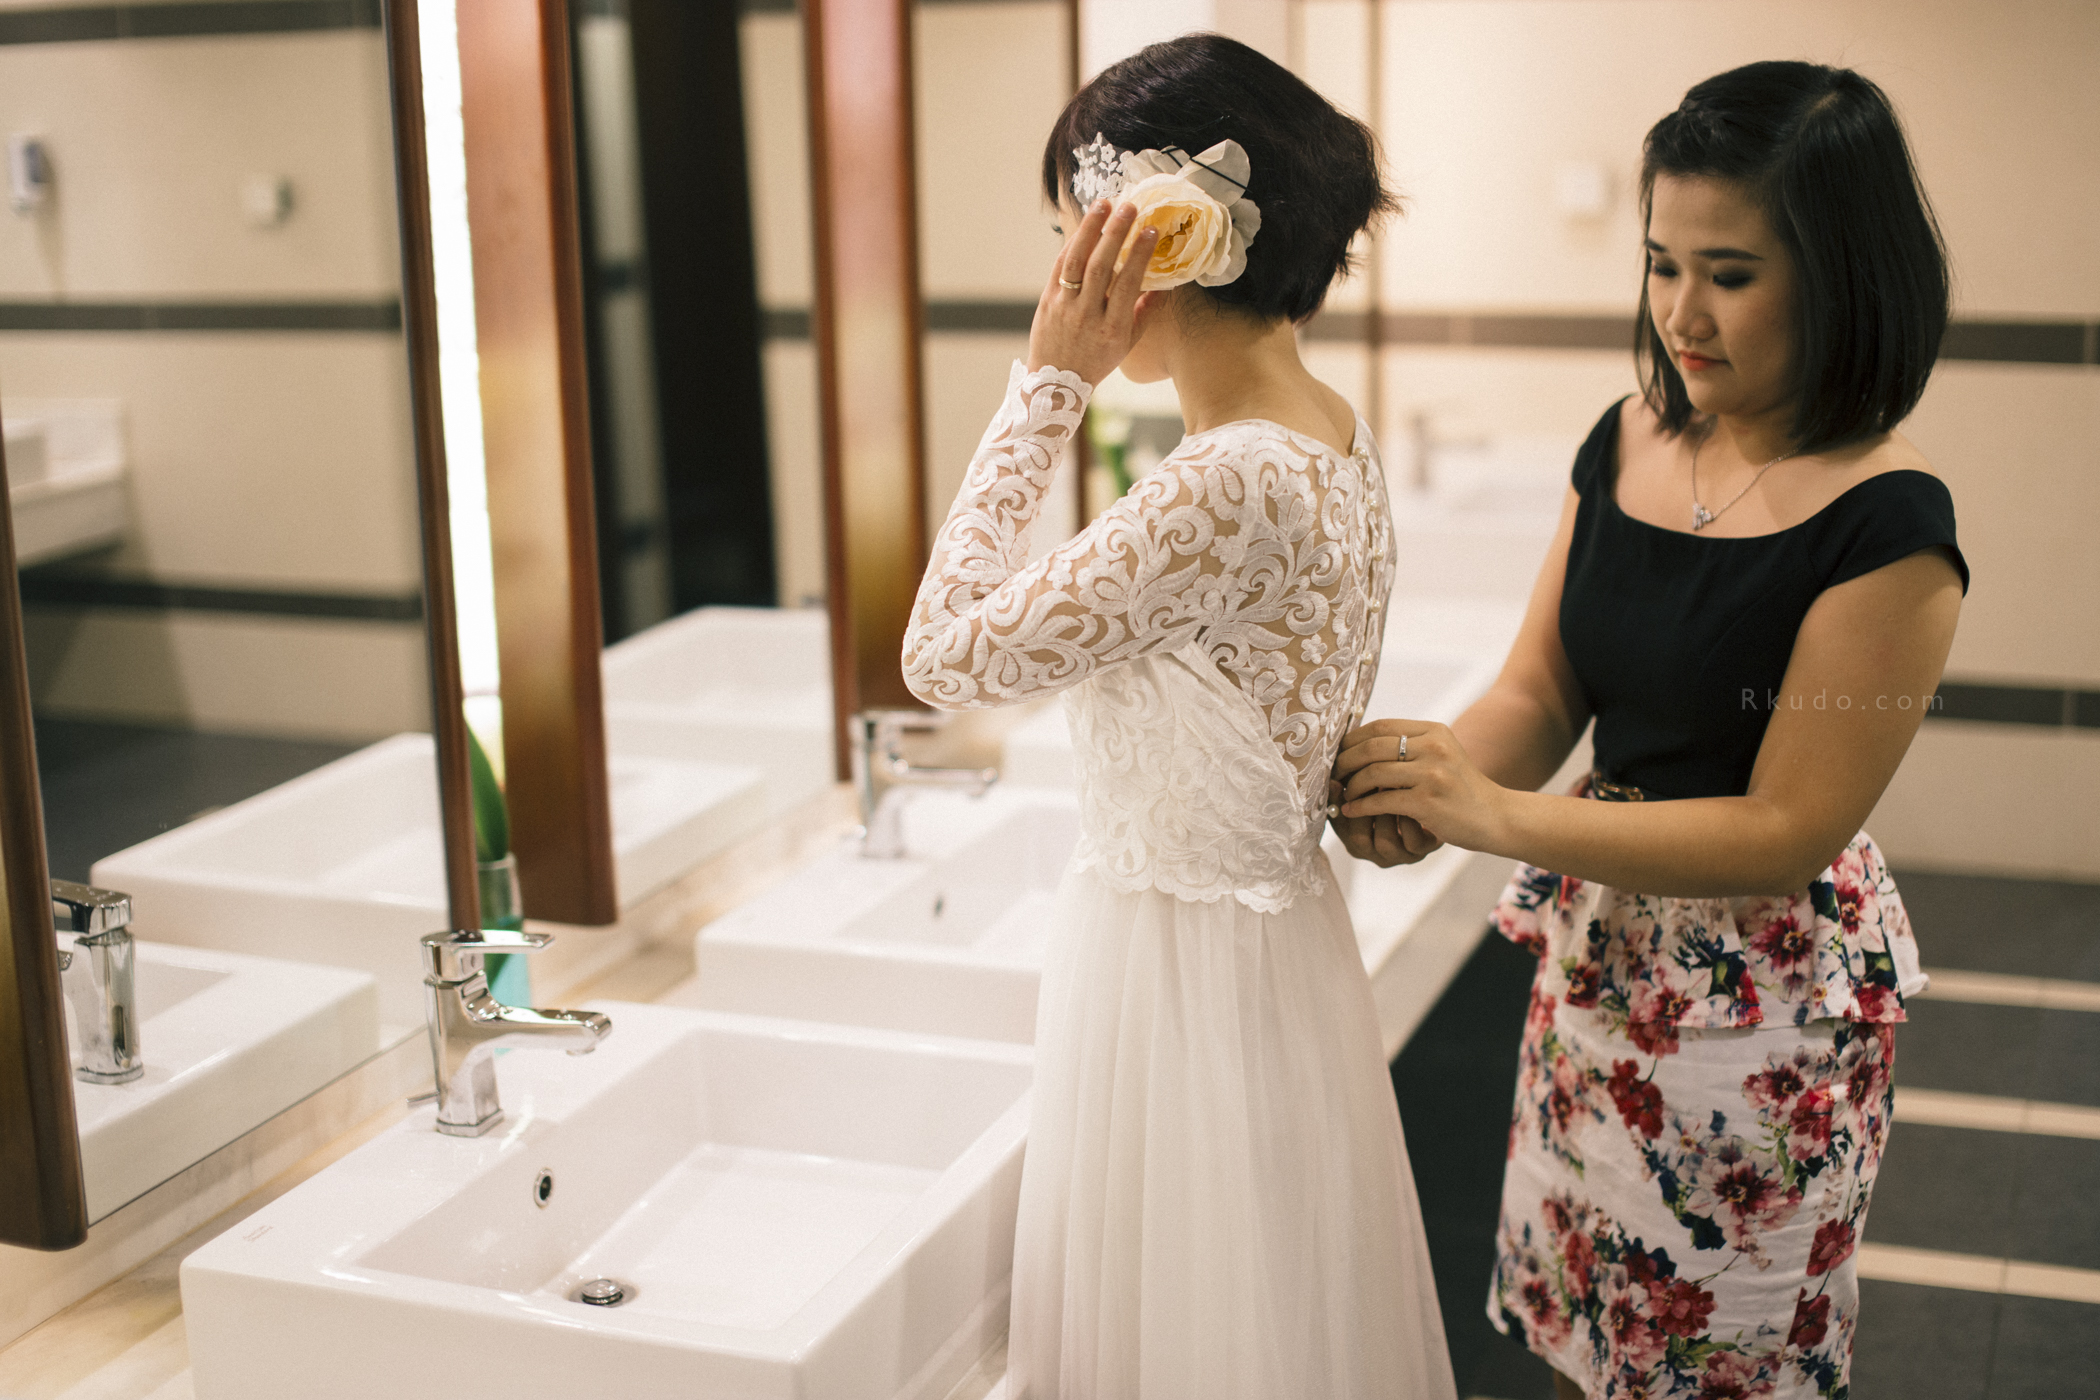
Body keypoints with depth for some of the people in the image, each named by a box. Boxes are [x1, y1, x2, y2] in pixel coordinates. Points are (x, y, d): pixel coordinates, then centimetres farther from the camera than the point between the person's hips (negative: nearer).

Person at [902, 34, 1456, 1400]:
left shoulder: (1227, 488, -29)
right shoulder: (1340, 438, 1)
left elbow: (945, 650, -22)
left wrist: (1050, 380, -20)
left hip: (1186, 966, -9)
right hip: (1274, 924, 9)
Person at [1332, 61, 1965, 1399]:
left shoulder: (1887, 529, -22)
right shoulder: (1629, 444, -2)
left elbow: (1786, 833, -22)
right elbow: (1540, 692, 2)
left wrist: (1497, 815, -27)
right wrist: (1432, 781, -20)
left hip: (1769, 993, -6)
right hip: (1602, 951, 6)